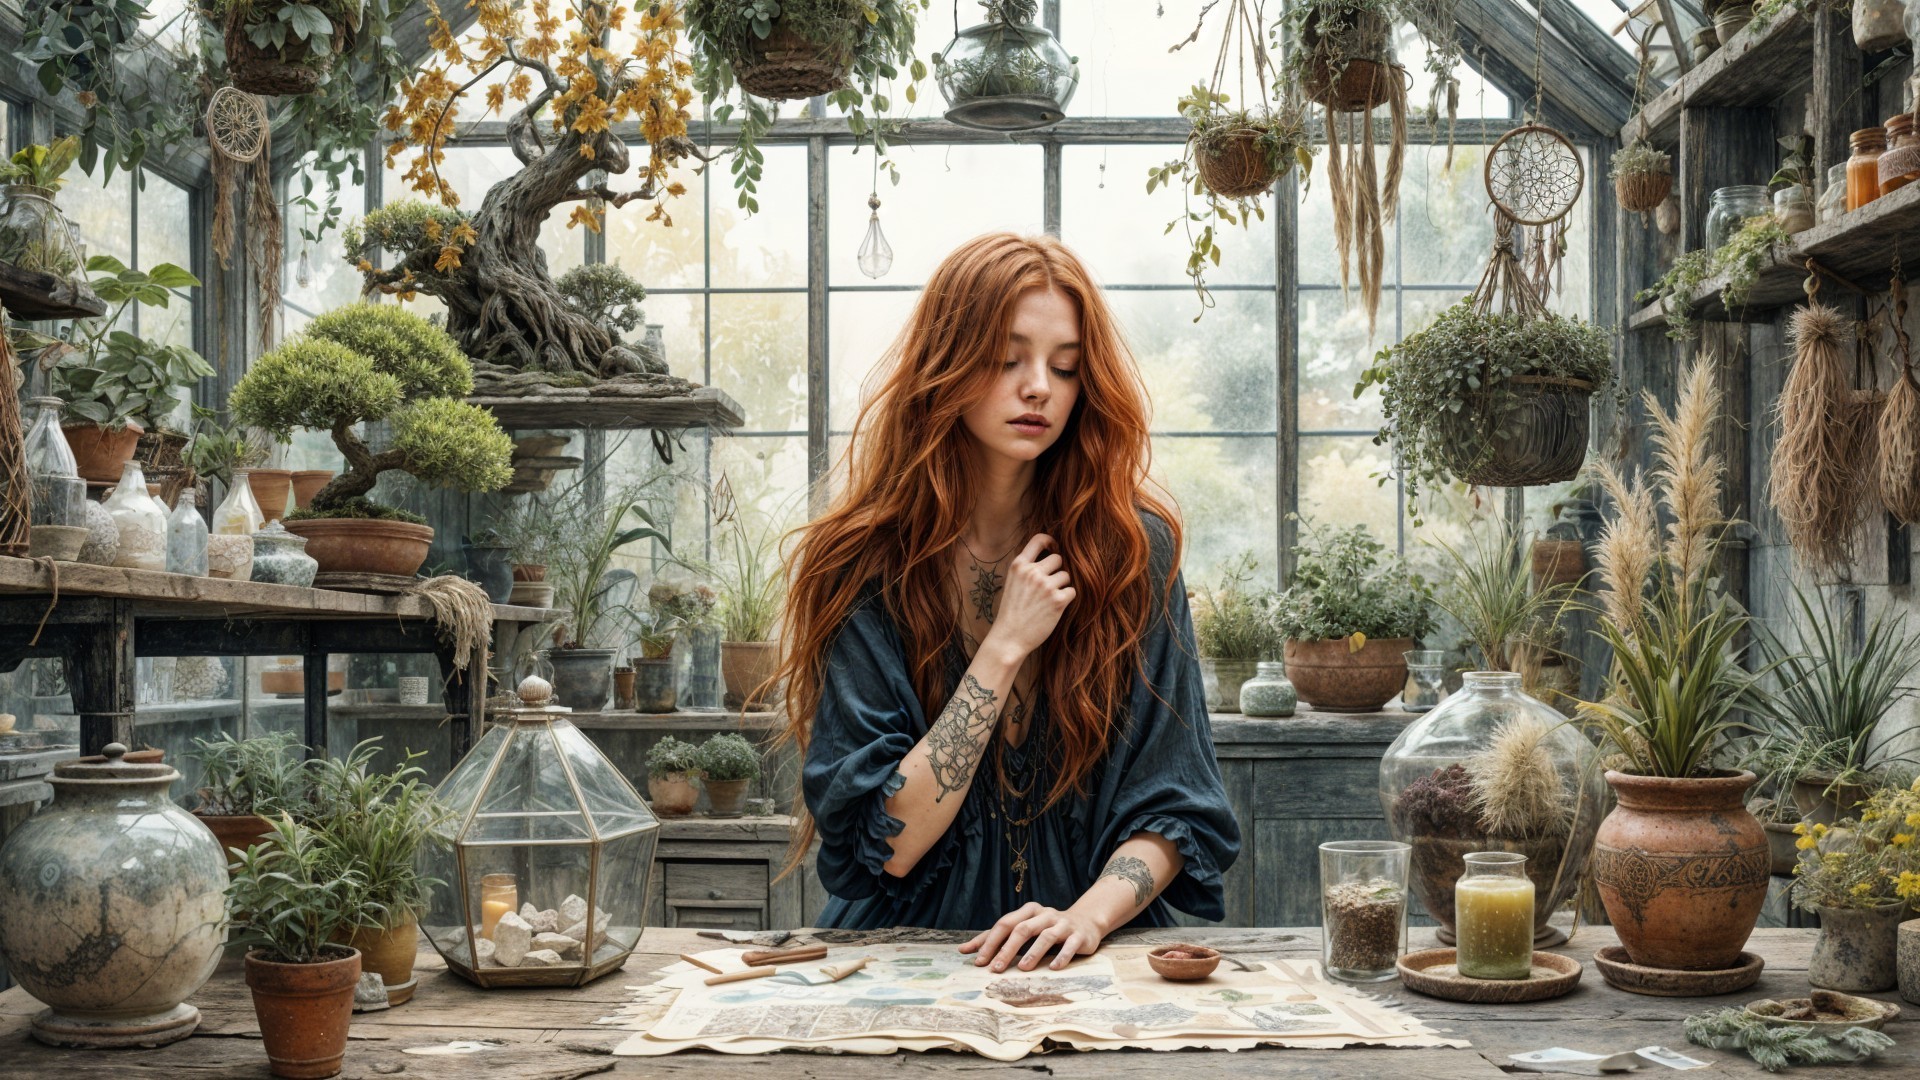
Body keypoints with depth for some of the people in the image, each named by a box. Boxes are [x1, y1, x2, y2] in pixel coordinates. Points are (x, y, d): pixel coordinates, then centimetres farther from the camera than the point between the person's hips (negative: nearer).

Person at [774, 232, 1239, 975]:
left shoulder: (1134, 548, 1)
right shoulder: (861, 562, -4)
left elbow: (1171, 809, 2)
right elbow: (887, 842, -9)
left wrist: (1089, 915, -17)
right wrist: (1006, 646, -12)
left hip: (1096, 963, 1)